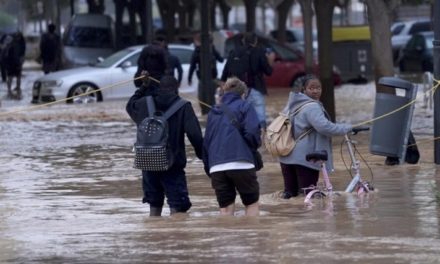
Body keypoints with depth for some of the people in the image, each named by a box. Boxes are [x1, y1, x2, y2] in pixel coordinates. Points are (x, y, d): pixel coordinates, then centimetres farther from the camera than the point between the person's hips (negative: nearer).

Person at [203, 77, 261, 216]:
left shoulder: (213, 112, 21)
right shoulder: (244, 107, 6)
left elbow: (206, 142, 21)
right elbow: (252, 132, -9)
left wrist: (208, 168, 25)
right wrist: (255, 144, 12)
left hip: (216, 167, 4)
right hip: (241, 163, -4)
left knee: (225, 208, 7)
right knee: (252, 203, 10)